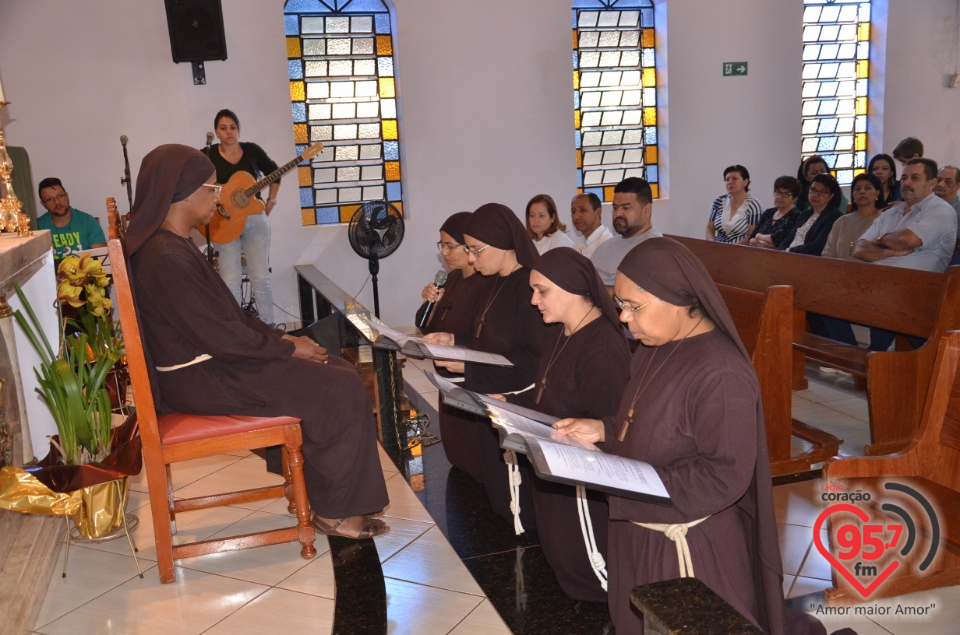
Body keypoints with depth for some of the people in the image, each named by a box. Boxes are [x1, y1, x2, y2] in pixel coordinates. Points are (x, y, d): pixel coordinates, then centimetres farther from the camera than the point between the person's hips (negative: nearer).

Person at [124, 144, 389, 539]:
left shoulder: (171, 244, 10)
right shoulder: (167, 257, -23)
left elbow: (229, 313, 14)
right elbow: (221, 334, -23)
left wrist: (282, 339, 4)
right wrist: (289, 348, -11)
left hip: (212, 360, 10)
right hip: (201, 380, -10)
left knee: (337, 371, 6)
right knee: (341, 391, -13)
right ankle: (333, 511, 1)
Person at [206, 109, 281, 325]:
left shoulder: (252, 150, 2)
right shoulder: (208, 155, -4)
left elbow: (273, 172, 17)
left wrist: (271, 199, 7)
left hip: (255, 219, 2)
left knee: (261, 278, 3)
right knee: (230, 281, 0)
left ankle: (269, 328, 13)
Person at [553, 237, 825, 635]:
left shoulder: (721, 374, -26)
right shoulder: (656, 349, 2)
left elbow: (725, 477, -25)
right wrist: (603, 430, -5)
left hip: (687, 548, -9)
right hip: (641, 533, 9)